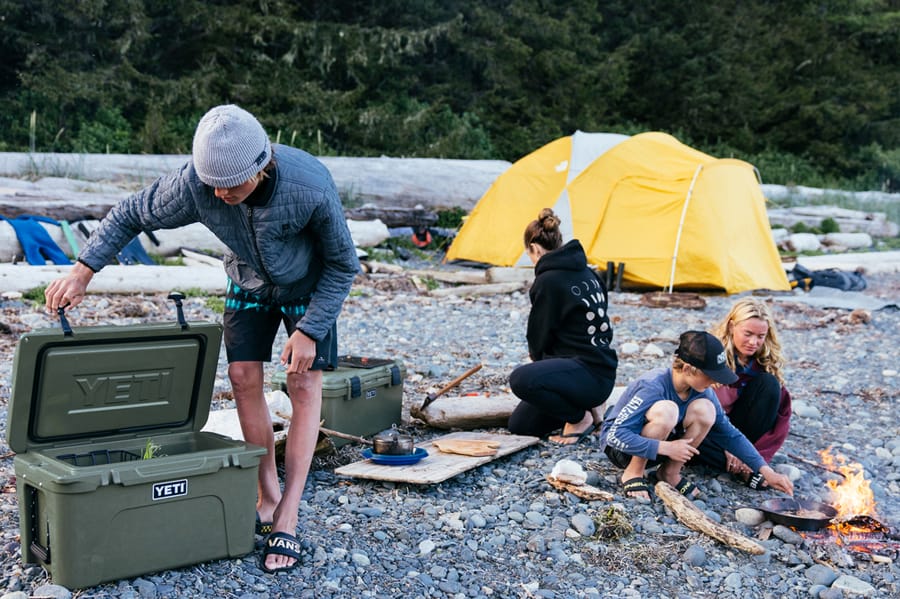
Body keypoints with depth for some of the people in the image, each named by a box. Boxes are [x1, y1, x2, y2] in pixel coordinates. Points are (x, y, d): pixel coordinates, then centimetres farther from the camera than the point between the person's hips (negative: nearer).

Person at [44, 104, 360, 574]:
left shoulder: (311, 187, -40)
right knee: (244, 377, -6)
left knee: (304, 384, -9)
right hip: (249, 283, 3)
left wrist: (309, 329, -24)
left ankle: (287, 521, -8)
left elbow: (343, 264, -23)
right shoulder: (194, 183, -33)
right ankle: (268, 499, 8)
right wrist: (82, 271, -19)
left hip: (309, 285, -3)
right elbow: (130, 215, -13)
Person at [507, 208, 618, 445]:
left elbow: (537, 341, -8)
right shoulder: (586, 273, 11)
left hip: (589, 376, -9)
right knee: (518, 425, 12)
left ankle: (580, 418, -11)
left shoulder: (548, 282, -15)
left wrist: (540, 360, 16)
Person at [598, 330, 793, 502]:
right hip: (621, 446, -6)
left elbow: (729, 434, -3)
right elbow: (615, 435, -32)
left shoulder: (701, 390, -10)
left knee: (705, 409, -20)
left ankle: (670, 472, -3)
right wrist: (666, 448, -33)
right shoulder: (653, 387, -30)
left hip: (657, 448, 6)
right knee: (666, 410, -36)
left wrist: (766, 471, -8)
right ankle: (633, 473, -15)